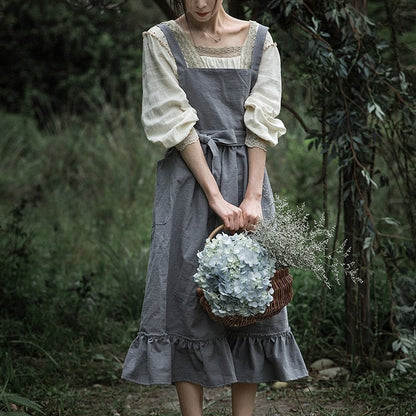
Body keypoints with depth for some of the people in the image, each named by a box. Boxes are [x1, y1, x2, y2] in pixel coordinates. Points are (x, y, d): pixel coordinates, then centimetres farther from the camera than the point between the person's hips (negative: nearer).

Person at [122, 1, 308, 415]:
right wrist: (215, 197, -14)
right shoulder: (161, 41, 0)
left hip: (246, 174, 2)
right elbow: (175, 123, -7)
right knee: (185, 292, -5)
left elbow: (261, 123, -1)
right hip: (188, 177, -2)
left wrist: (253, 197, -12)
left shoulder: (259, 40, 5)